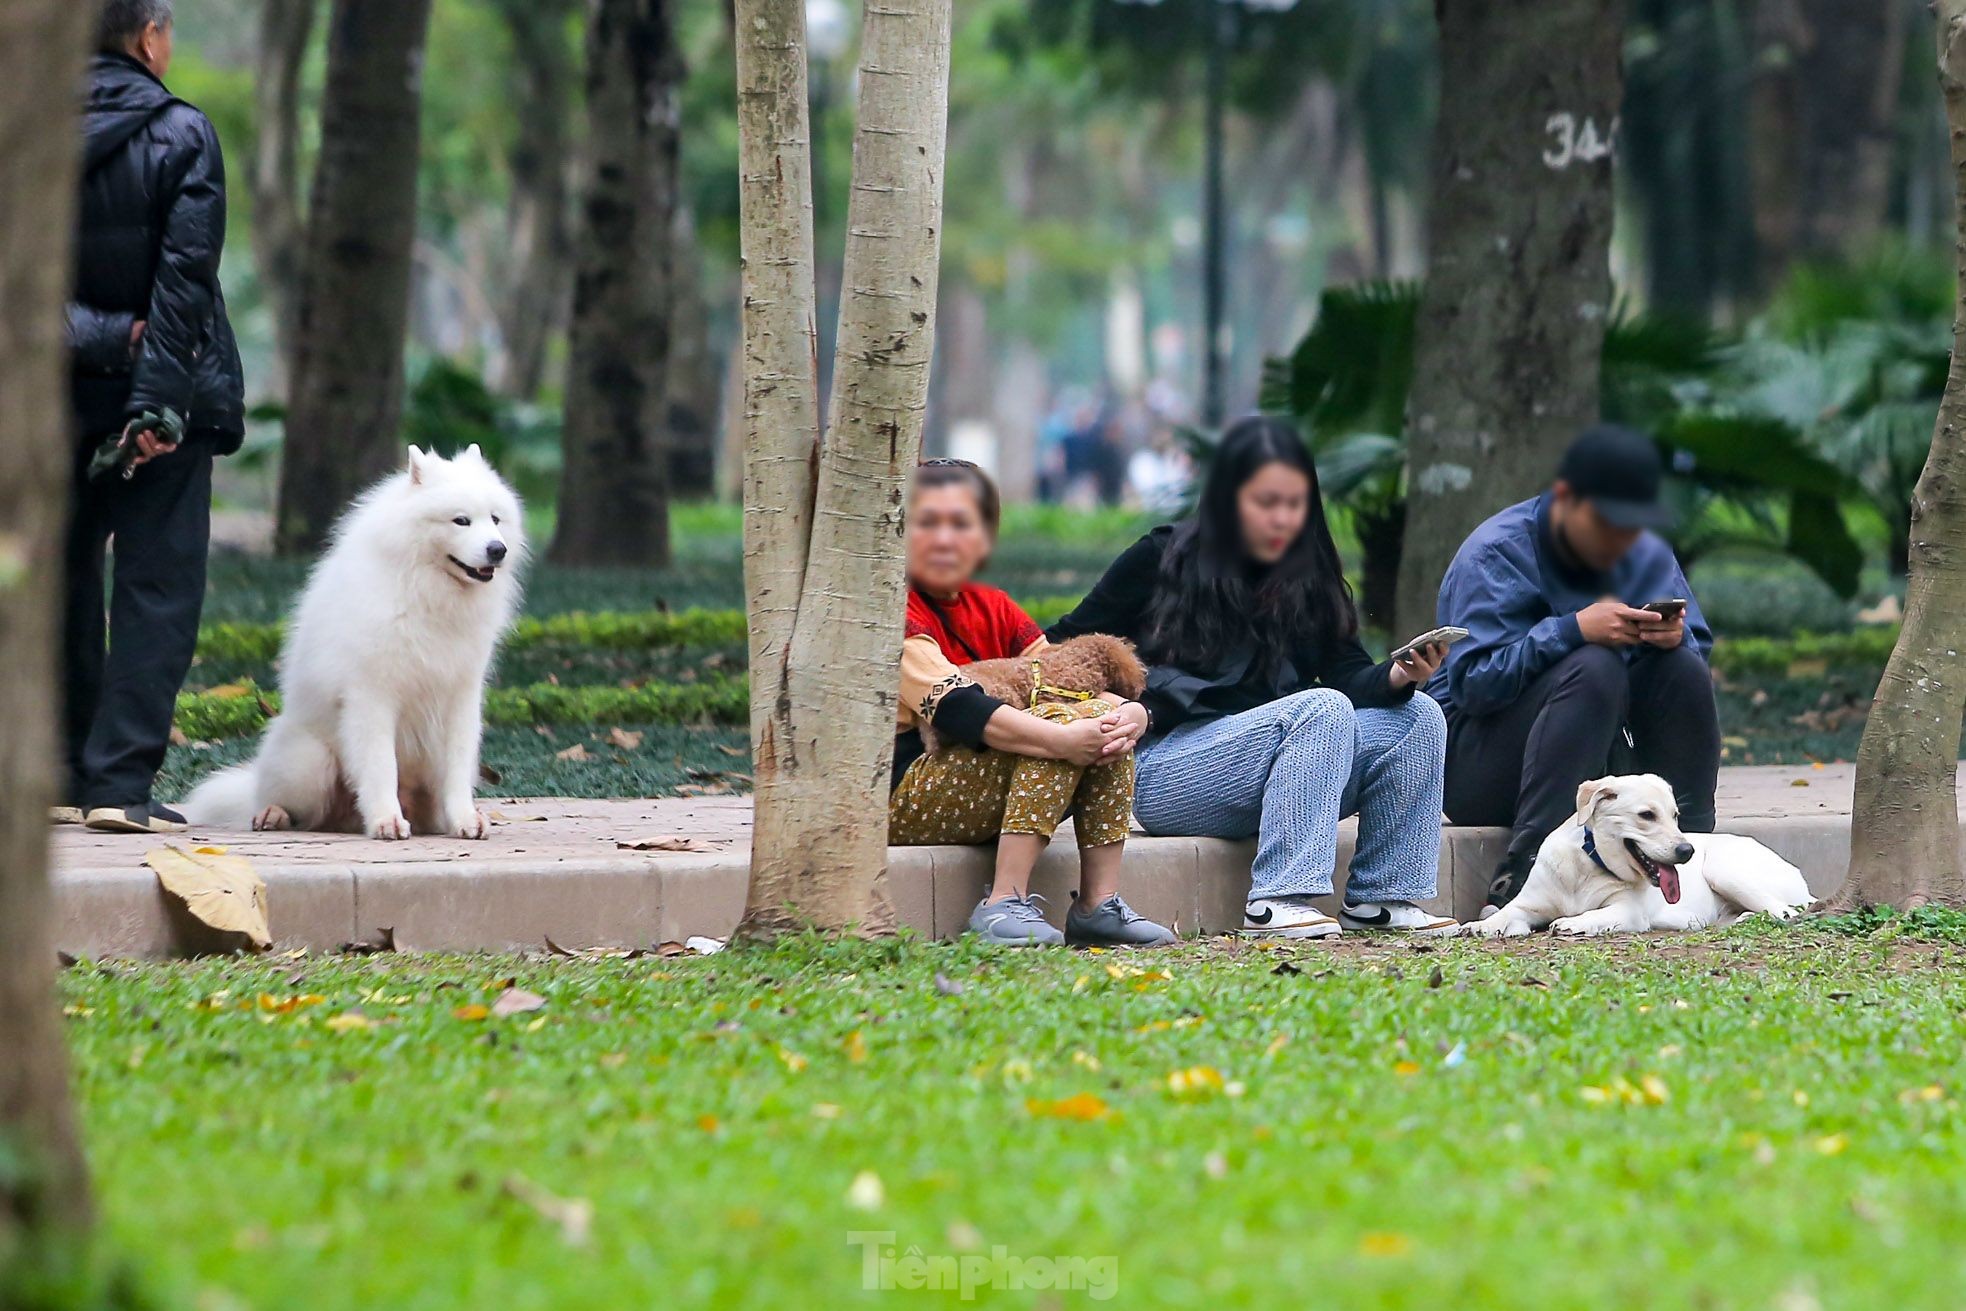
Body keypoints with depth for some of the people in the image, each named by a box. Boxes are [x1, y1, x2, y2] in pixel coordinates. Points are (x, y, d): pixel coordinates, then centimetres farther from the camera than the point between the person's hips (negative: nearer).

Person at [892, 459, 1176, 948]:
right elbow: (951, 707, -25)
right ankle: (1005, 905, -31)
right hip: (899, 799, -8)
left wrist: (1130, 714, -21)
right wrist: (1060, 739, -34)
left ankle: (1100, 904, -16)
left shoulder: (994, 610, 15)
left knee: (1105, 720, -11)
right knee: (1057, 721, -25)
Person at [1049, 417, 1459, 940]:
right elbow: (1067, 645, 0)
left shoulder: (1310, 579, 14)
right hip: (1166, 773, -6)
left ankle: (1382, 898, -15)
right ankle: (1276, 901, -38)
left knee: (1418, 716, -12)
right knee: (1323, 709, -29)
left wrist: (1398, 676, -19)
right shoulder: (1162, 560, 1)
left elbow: (1349, 674, 3)